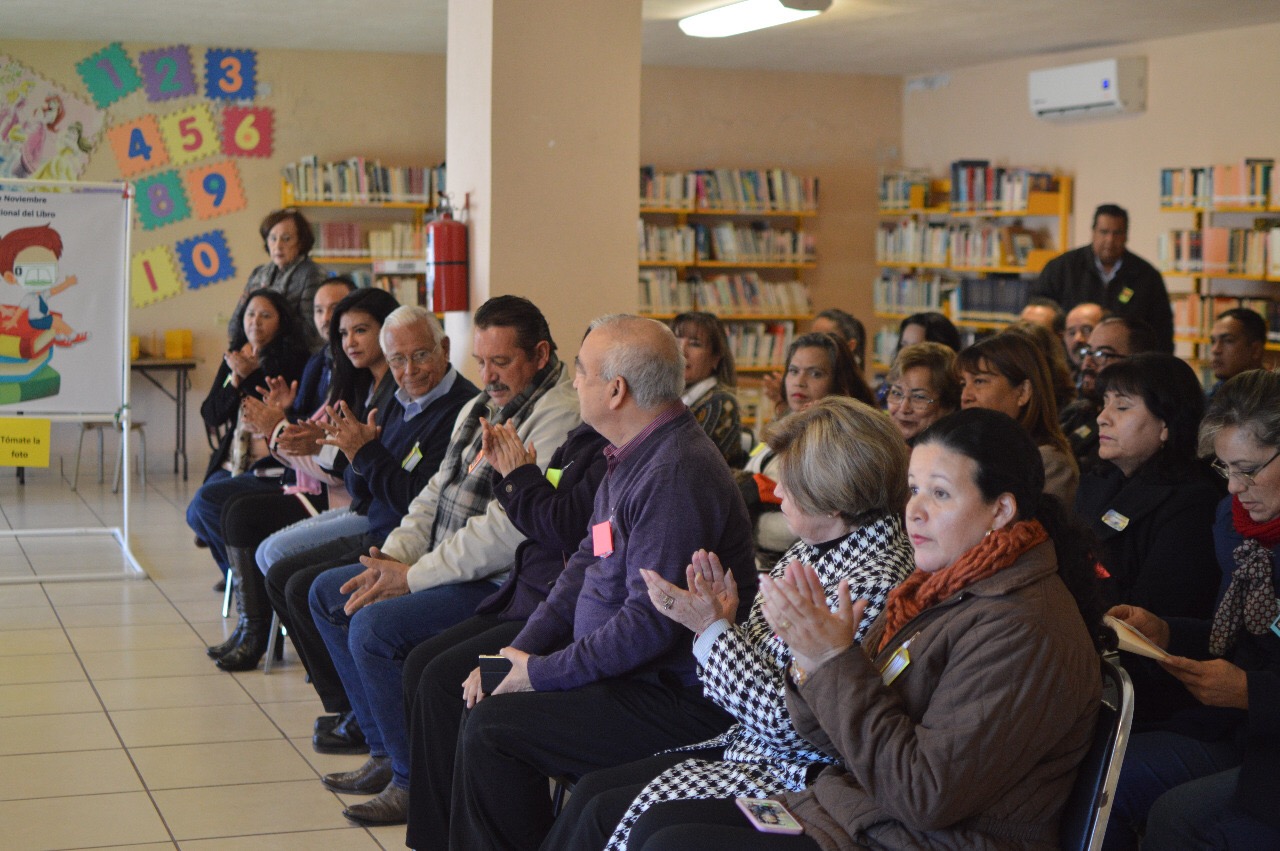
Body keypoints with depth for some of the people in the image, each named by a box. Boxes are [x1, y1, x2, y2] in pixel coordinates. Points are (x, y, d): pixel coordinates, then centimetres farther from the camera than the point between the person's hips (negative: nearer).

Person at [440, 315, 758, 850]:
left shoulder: (677, 474, -23)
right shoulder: (633, 456, 11)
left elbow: (652, 622, -27)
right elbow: (586, 564, 18)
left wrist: (543, 673, -17)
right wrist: (522, 649, 6)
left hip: (681, 699, -11)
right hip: (622, 669, 11)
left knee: (491, 727, -19)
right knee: (472, 690, 10)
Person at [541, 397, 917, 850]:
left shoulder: (872, 584, -23)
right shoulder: (812, 549, 6)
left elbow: (787, 720, -24)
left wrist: (711, 628, -18)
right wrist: (723, 618, -7)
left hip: (791, 774, -9)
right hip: (746, 744, 9)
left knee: (603, 814, -10)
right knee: (591, 787, 4)